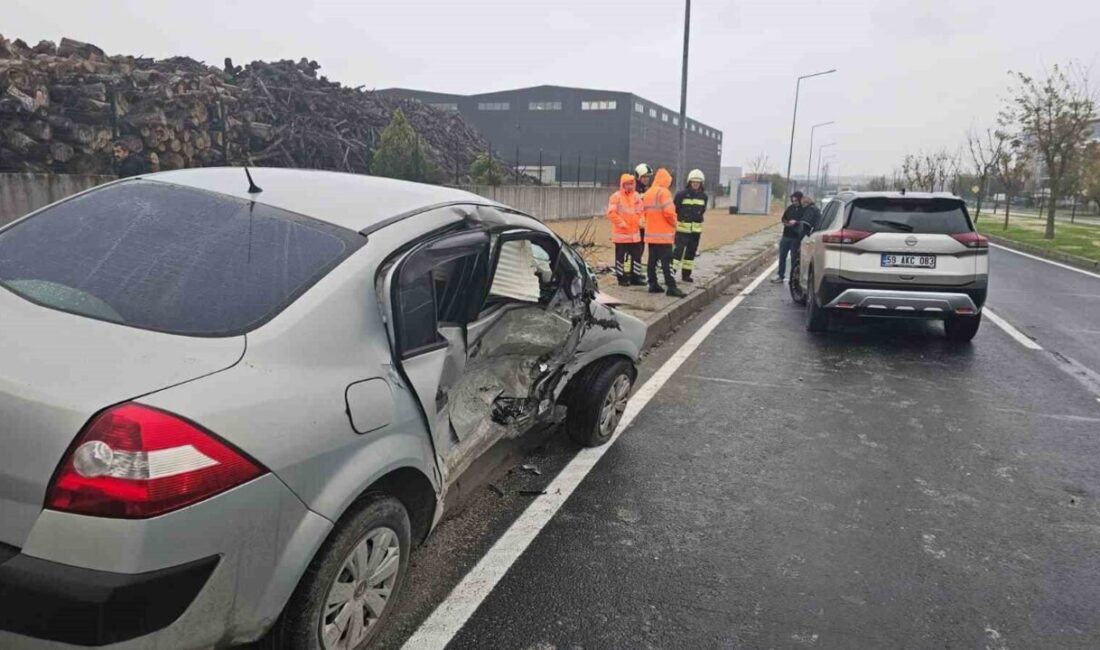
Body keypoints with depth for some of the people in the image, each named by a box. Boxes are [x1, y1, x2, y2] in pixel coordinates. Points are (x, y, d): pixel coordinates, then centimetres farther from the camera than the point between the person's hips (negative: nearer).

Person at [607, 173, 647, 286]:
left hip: (635, 232, 6)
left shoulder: (637, 196, 9)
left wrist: (640, 221, 5)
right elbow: (611, 213, -16)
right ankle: (621, 278, 9)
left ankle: (636, 277, 18)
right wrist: (621, 223, -15)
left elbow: (641, 211, 20)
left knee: (637, 255, 9)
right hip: (621, 233, -6)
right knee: (621, 256, 1)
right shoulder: (616, 197, -10)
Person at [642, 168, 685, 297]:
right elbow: (669, 212, -20)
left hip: (650, 233, 8)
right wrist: (673, 223, -4)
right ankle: (671, 287, -9)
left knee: (652, 260, 11)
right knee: (666, 261, -8)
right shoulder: (664, 192, -12)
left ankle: (653, 284, 15)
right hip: (663, 234, -8)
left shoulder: (647, 193, 14)